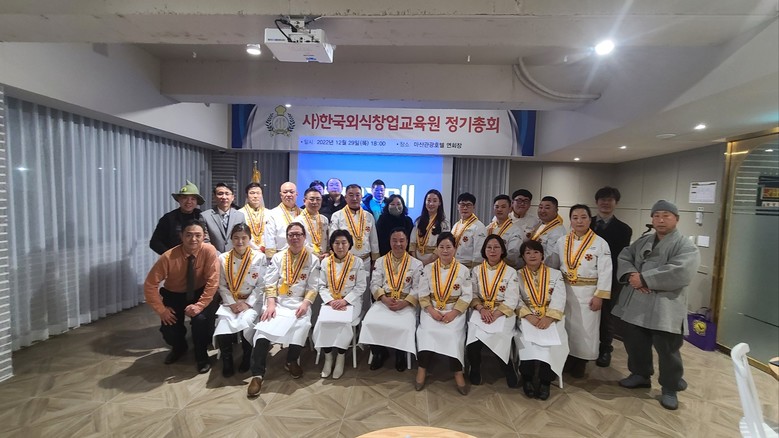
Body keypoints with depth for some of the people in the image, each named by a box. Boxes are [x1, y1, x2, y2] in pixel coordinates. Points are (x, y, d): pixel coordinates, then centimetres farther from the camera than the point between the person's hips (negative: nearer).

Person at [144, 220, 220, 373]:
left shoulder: (209, 251, -25)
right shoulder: (168, 257, -24)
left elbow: (212, 282, -23)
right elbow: (150, 285, -16)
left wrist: (199, 305, -31)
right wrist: (161, 309, -19)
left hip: (199, 294, -1)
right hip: (174, 295, 2)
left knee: (200, 318, -26)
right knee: (168, 328, -13)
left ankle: (201, 356, 3)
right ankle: (179, 347, 27)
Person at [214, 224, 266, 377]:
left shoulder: (259, 257, -4)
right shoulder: (223, 259, 3)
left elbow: (261, 285, -6)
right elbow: (222, 286, 2)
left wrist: (247, 303, -13)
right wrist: (232, 303, -10)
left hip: (252, 302, -2)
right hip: (230, 302, 2)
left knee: (245, 324, -28)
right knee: (223, 328, -23)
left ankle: (247, 358, 1)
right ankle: (227, 361, 4)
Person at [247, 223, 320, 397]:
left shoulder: (313, 259, 6)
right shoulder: (278, 257, 10)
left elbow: (313, 287, 1)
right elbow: (270, 283, 3)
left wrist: (305, 304, -16)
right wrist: (270, 304, -11)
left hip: (300, 303, -1)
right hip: (278, 301, 1)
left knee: (302, 325, -30)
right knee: (264, 329, -24)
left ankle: (291, 361, -3)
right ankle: (257, 374, -14)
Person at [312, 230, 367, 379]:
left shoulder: (357, 262, -2)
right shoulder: (325, 262, 5)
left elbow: (360, 286, -5)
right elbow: (321, 286, 2)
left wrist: (344, 300, -17)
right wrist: (331, 301, -15)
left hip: (351, 301, -2)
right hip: (330, 301, 2)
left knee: (345, 323, -29)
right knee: (323, 322, -24)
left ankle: (341, 357, -5)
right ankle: (328, 357, -3)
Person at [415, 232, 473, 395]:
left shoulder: (463, 270, -1)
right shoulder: (428, 269, 2)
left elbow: (467, 295, -4)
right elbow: (423, 294, 0)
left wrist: (453, 313, -15)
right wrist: (432, 311, -14)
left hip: (455, 310, -1)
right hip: (431, 309, 1)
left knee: (453, 334, -26)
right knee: (427, 331, -25)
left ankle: (458, 372, -8)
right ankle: (422, 368, -9)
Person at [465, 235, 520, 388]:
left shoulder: (510, 272, 2)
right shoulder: (476, 270, 9)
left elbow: (512, 300, -5)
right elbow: (473, 294, 5)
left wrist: (495, 315, -15)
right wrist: (481, 309, -13)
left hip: (503, 313, -1)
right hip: (480, 312, 1)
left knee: (498, 340, -26)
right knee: (472, 344, -22)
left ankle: (510, 372, 4)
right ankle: (475, 369, 8)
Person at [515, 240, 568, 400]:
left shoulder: (555, 274, 9)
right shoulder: (517, 276, 7)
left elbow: (559, 299, -4)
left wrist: (548, 318, -20)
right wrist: (529, 316, -21)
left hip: (551, 318, 1)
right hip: (527, 318, 0)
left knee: (553, 342, -29)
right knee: (527, 341, -30)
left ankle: (545, 381, -10)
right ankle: (527, 379, -9)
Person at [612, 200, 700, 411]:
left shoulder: (686, 247, -7)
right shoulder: (642, 241, 13)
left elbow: (679, 272, -22)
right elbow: (624, 257, 7)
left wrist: (644, 279, -19)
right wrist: (631, 275, -13)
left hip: (665, 308, -6)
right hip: (636, 303, 6)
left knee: (667, 350, 5)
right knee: (634, 342, 17)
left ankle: (670, 389, 25)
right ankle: (641, 375, 37)